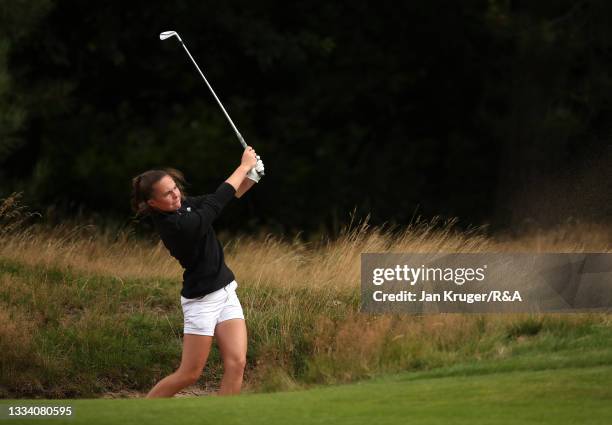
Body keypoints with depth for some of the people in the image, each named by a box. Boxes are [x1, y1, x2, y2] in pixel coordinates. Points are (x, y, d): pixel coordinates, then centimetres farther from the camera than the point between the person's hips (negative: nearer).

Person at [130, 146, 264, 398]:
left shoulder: (180, 205, 1)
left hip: (225, 292, 8)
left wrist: (250, 178, -8)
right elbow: (217, 201, -18)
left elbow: (225, 197, 11)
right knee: (189, 375, 0)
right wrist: (244, 165, -7)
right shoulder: (177, 226, -25)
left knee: (236, 363, -4)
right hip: (201, 301, -8)